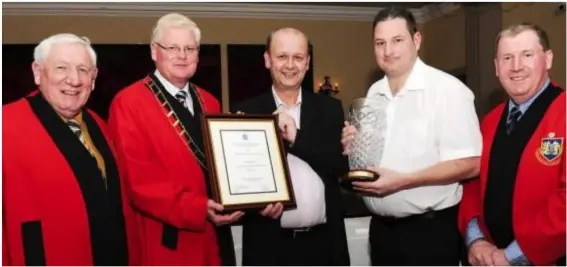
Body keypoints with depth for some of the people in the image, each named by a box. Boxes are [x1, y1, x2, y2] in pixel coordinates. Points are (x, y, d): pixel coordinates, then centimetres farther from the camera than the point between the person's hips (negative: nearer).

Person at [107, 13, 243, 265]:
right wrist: (196, 209, -24)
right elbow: (137, 178, -16)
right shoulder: (128, 103, -9)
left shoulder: (209, 103, 11)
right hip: (169, 243, -6)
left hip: (214, 237, 6)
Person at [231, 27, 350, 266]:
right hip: (270, 245, -1)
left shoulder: (329, 108, 4)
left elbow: (342, 165, -5)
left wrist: (297, 138, -15)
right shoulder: (246, 112, 0)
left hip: (324, 243, 2)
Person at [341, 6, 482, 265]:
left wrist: (402, 181, -23)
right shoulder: (374, 93, 8)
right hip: (381, 227, 6)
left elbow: (469, 164, -18)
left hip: (430, 229, -6)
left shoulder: (447, 89, -13)